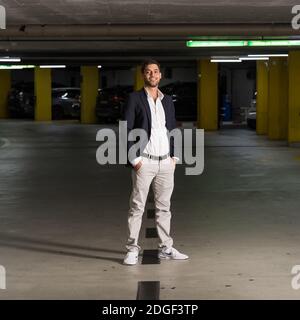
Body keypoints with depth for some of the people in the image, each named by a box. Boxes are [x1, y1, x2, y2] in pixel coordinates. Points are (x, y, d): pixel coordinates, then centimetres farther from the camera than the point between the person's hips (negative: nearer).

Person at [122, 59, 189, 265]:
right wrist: (134, 159, -13)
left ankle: (166, 248, 17)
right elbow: (126, 131, -7)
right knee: (137, 207, -1)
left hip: (166, 163, 5)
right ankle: (133, 250, 4)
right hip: (144, 162, -5)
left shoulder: (168, 101, 13)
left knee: (164, 207, 10)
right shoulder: (135, 99, -3)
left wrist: (174, 156, 7)